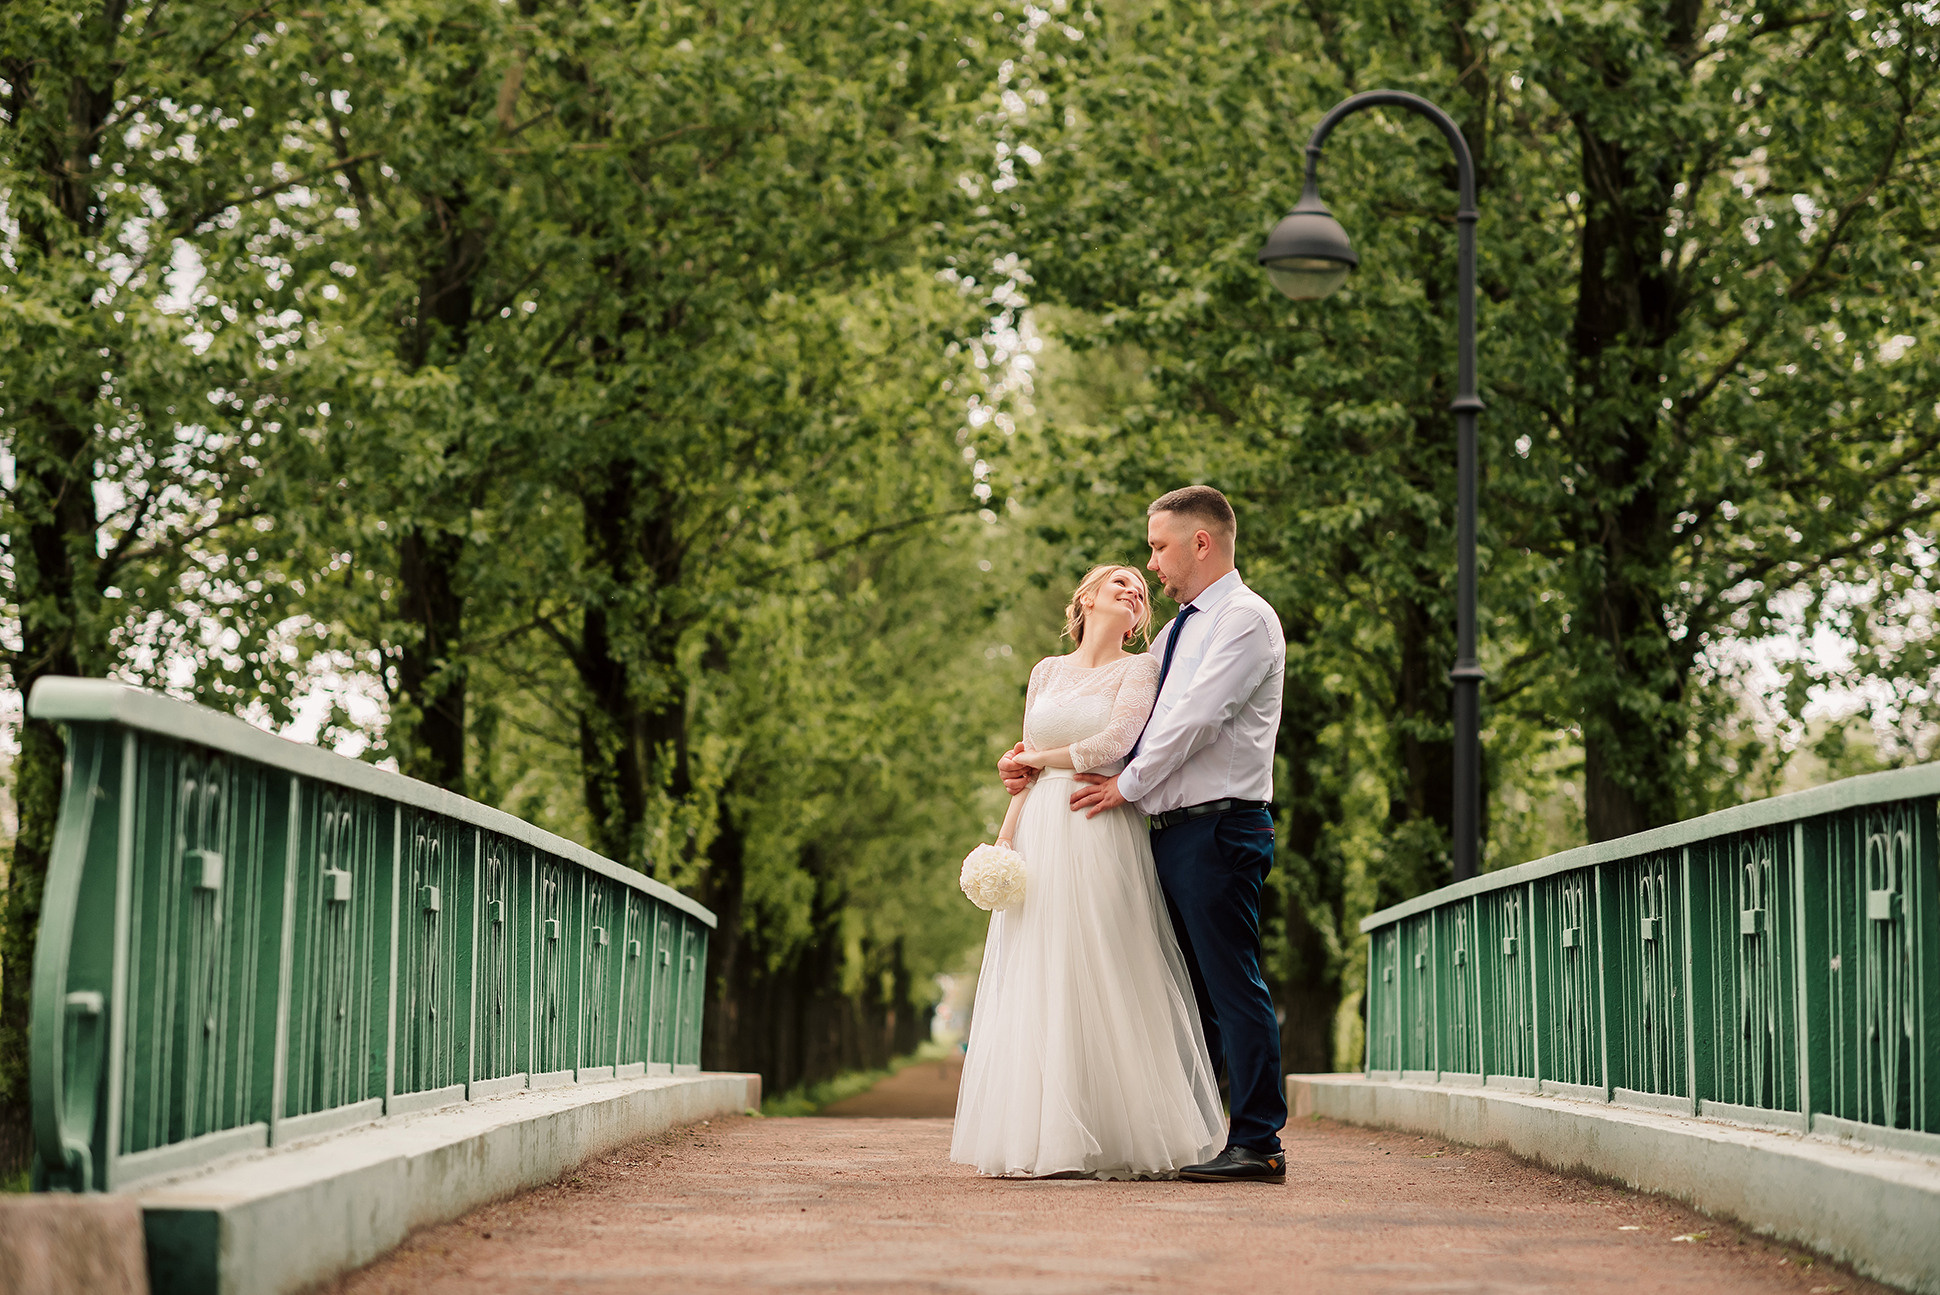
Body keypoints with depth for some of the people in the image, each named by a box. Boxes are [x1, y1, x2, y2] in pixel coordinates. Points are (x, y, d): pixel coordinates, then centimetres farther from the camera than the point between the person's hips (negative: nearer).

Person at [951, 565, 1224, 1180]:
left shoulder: (1139, 669, 3)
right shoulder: (1047, 672, 16)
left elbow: (1115, 743, -10)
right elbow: (1026, 771, 16)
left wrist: (1038, 757, 2)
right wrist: (1005, 837, 6)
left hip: (1103, 836, -4)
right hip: (1042, 835, 4)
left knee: (1104, 983, -7)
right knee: (1038, 986, 1)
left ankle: (1115, 1140, -2)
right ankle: (1044, 1137, 5)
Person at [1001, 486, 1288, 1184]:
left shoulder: (1245, 618, -7)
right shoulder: (1177, 631, 22)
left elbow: (1195, 719, -15)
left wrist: (1128, 784, -6)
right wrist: (1035, 759, 11)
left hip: (1219, 829, -9)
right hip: (1170, 832, 9)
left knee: (1233, 985, -9)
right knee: (1186, 990, 11)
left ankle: (1258, 1145, -8)